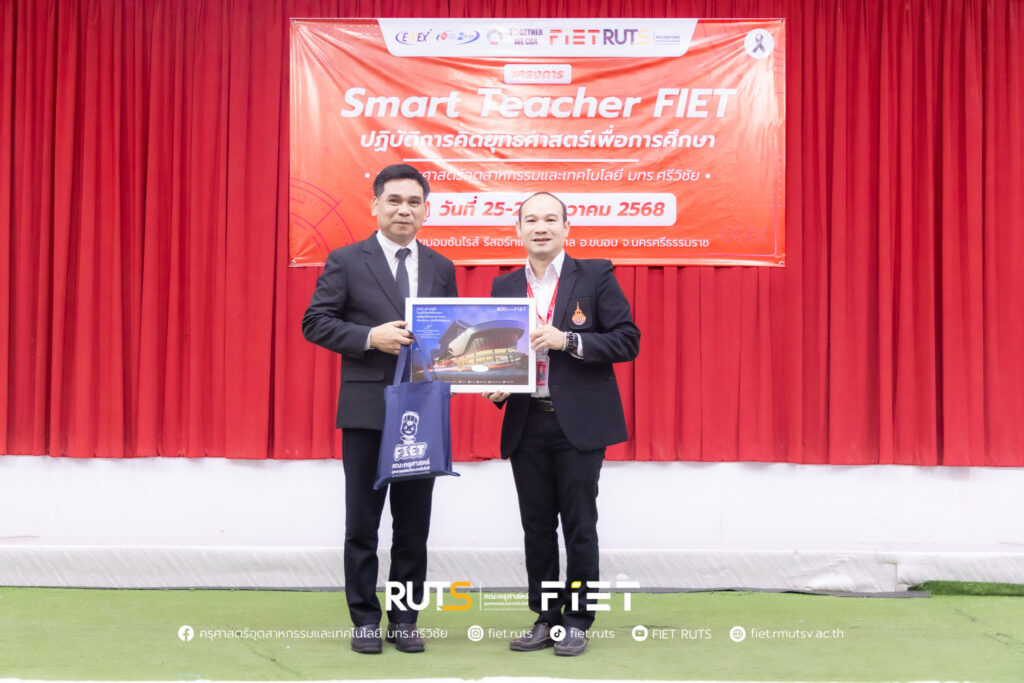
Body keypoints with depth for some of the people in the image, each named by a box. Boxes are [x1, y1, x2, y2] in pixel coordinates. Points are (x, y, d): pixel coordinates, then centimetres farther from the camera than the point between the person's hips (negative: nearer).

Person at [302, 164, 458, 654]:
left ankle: (405, 619, 18)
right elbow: (315, 322, -4)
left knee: (414, 523, 8)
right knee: (362, 521, 4)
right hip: (367, 409, -3)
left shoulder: (441, 269, 12)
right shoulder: (346, 262, 0)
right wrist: (370, 337, -17)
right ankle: (365, 619, 14)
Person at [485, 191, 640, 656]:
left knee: (579, 526, 2)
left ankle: (577, 621, 14)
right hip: (526, 424, 4)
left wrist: (566, 340, -17)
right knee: (536, 527, 9)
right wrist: (495, 386, -4)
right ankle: (545, 619, 20)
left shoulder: (595, 276, -1)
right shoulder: (504, 287, 11)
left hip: (578, 423, -4)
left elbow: (627, 340, -7)